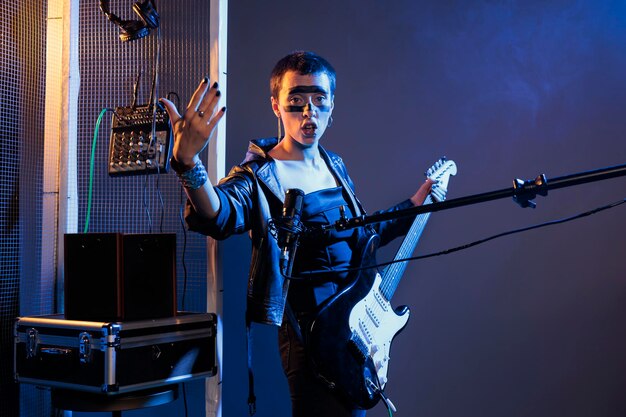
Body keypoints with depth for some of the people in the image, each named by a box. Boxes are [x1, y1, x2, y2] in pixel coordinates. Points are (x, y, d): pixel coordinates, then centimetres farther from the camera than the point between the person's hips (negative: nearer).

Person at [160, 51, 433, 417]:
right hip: (311, 335, -7)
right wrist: (188, 163, -56)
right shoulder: (258, 176, -13)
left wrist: (418, 202, 18)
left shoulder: (335, 165, 10)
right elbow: (219, 217, -37)